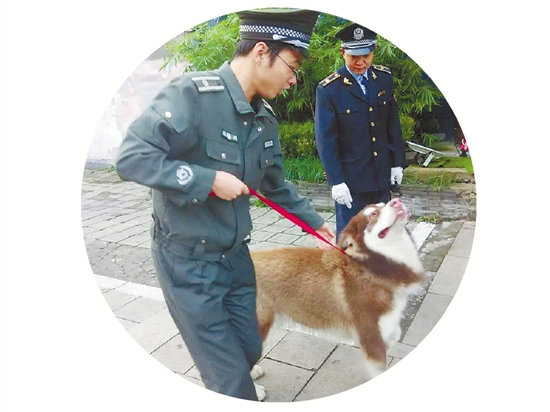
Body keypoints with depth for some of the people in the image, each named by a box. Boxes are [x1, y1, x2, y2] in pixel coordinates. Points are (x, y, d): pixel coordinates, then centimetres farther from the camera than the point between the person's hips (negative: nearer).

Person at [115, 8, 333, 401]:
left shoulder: (265, 118, 3)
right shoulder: (192, 94, -21)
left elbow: (275, 184, 16)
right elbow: (131, 157, -24)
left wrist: (315, 222, 19)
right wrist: (208, 180, -25)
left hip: (236, 256, 7)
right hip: (188, 262, -7)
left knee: (250, 352, 20)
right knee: (231, 378, 3)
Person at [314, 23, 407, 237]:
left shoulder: (384, 78, 2)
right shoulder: (329, 89, -14)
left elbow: (393, 125, 8)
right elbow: (325, 140, -14)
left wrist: (397, 162, 7)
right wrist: (336, 180, -16)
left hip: (382, 173, 5)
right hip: (350, 177, -5)